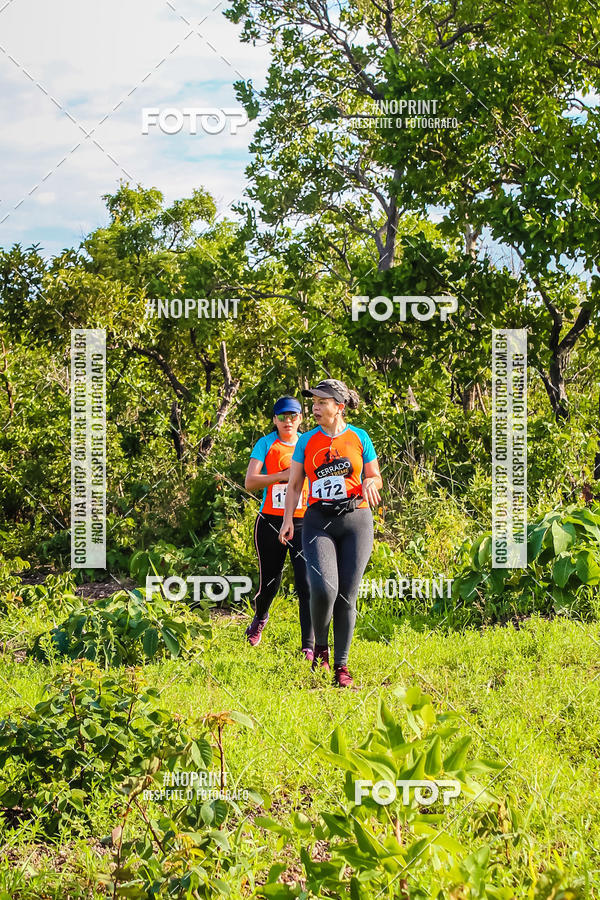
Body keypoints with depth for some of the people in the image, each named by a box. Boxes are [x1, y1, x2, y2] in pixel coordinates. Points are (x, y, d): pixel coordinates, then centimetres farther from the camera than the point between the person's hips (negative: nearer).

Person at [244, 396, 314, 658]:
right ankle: (260, 618, 43)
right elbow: (250, 482, -7)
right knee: (269, 582, 9)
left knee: (307, 584, -12)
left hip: (303, 523, 1)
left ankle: (309, 646, -10)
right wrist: (282, 475, -19)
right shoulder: (266, 444, 3)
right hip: (270, 522, 0)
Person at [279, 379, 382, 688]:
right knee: (323, 587, -20)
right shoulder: (307, 441, 8)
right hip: (318, 521, 0)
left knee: (347, 596, -1)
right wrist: (288, 518, -2)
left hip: (355, 520, 0)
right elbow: (294, 484, 11)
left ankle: (341, 666, 9)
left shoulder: (359, 438, 6)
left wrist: (370, 483, -10)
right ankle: (320, 645, 7)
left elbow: (375, 478, 14)